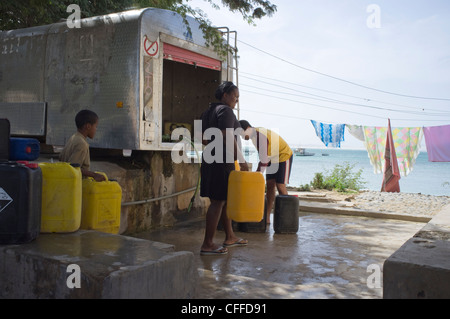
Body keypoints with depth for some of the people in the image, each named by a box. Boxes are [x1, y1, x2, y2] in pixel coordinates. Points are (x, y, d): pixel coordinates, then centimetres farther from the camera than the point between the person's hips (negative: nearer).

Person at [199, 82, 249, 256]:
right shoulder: (226, 111, -11)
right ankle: (207, 245, -3)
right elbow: (228, 137, -21)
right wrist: (242, 161, -18)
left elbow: (203, 139, 17)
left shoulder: (207, 112, 17)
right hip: (224, 161, -10)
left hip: (211, 159, 10)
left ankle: (230, 237, 28)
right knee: (218, 201, -6)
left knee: (226, 199, 17)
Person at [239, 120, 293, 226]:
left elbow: (264, 159, -29)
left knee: (280, 186, -12)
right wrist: (257, 172, 3)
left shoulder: (261, 136, -31)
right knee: (270, 185, 3)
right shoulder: (254, 135, -2)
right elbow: (262, 156, 6)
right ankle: (267, 217, 3)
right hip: (272, 159, 9)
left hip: (284, 157, -9)